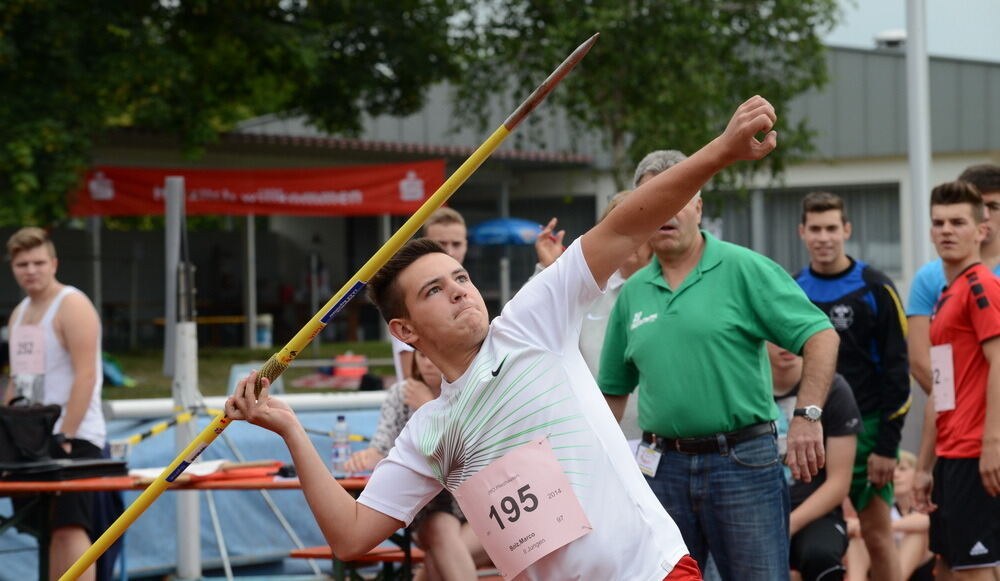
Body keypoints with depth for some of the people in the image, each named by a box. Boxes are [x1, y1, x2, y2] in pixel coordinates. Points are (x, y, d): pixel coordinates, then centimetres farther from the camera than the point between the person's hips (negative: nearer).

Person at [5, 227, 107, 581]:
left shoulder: (72, 305, -8)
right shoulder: (20, 313, 17)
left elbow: (85, 376, -16)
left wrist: (65, 437, -21)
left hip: (74, 439, -8)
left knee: (70, 527, -16)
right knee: (51, 532, 6)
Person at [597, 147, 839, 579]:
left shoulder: (743, 269, -3)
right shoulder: (632, 293, 11)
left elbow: (821, 336, -9)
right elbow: (614, 390, 20)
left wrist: (808, 415, -18)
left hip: (743, 461, -4)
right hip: (663, 466, 5)